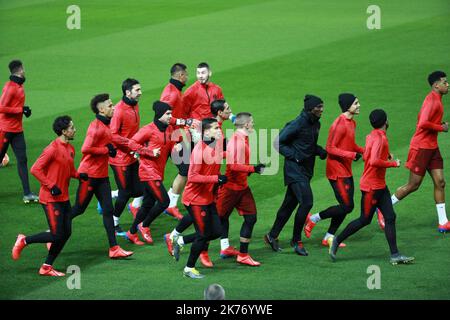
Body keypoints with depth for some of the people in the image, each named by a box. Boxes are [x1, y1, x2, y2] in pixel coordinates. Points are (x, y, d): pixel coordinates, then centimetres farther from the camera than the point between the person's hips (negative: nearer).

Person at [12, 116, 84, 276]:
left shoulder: (70, 149, 9)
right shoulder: (53, 149, -17)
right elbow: (35, 169, -19)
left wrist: (79, 175, 1)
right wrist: (51, 186, -20)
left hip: (64, 198, 9)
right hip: (51, 198, -9)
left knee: (66, 233, 5)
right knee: (57, 235, -9)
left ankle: (47, 267, 15)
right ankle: (23, 241, 12)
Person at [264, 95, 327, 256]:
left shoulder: (316, 124, 9)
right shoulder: (297, 124, -17)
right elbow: (278, 142, -13)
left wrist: (319, 151, 3)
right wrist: (294, 156, -20)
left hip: (306, 170, 9)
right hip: (295, 169, -9)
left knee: (290, 203, 14)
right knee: (306, 202, -15)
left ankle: (272, 236, 27)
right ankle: (296, 241, -3)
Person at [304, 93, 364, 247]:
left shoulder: (352, 123, 11)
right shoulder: (339, 124, -19)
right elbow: (330, 148, -21)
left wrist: (364, 151, 7)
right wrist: (352, 155, -25)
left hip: (346, 171, 9)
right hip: (337, 172, -9)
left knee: (346, 206, 9)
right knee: (347, 206, -10)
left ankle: (329, 237, 18)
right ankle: (313, 219, 5)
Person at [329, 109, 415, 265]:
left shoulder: (371, 136, 8)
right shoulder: (380, 138, -21)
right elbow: (374, 161, -33)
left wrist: (386, 156, 12)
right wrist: (393, 163, -21)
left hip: (380, 186, 9)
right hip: (371, 186, -9)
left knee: (390, 217, 3)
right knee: (365, 220, 2)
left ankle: (395, 255, 1)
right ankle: (336, 240, 18)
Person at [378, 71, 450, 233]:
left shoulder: (436, 100, 13)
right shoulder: (432, 100, -19)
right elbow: (423, 123, -31)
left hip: (432, 148, 9)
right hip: (421, 148, -9)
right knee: (413, 185, -1)